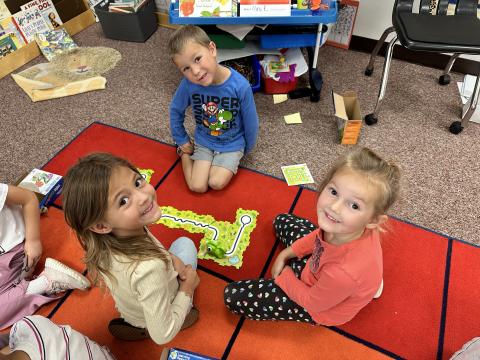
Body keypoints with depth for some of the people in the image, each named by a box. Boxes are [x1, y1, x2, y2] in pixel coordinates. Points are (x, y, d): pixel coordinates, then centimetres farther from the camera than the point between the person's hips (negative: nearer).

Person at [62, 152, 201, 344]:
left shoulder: (104, 239, -27)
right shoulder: (149, 268, -46)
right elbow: (162, 335, -32)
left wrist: (170, 258, -17)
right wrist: (188, 288, -19)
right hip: (158, 321, -4)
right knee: (185, 243, 9)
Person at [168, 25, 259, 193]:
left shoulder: (240, 86, -28)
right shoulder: (188, 84, -22)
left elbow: (250, 121, -11)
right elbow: (176, 110, 0)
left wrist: (247, 148, 3)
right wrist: (182, 141, 7)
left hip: (232, 144, -1)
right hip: (203, 142, 1)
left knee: (216, 183, -15)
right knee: (197, 187, -6)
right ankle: (185, 153, 19)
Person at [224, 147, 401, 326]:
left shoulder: (344, 273, -45)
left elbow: (311, 301, -22)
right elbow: (319, 236, -1)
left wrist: (284, 275, -6)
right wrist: (286, 254, 0)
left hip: (319, 305, -6)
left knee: (232, 296, -8)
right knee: (282, 220, 22)